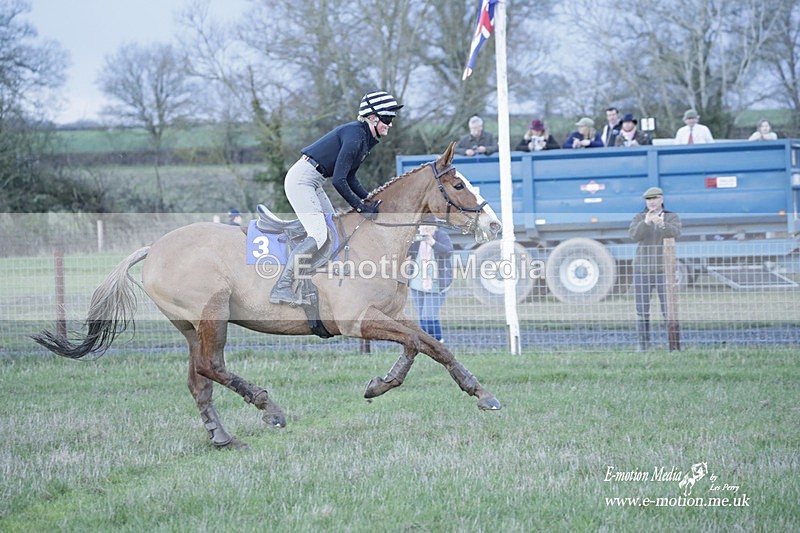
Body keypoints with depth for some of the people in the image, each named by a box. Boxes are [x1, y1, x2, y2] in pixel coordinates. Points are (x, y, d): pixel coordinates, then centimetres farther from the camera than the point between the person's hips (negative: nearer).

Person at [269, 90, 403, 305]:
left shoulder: (365, 138, 11)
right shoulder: (355, 136, -20)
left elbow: (349, 177, 17)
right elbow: (339, 181, -23)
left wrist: (369, 199, 6)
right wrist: (361, 207, -15)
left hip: (312, 182, 11)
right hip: (301, 180, -11)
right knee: (318, 235, -17)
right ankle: (281, 288, -18)